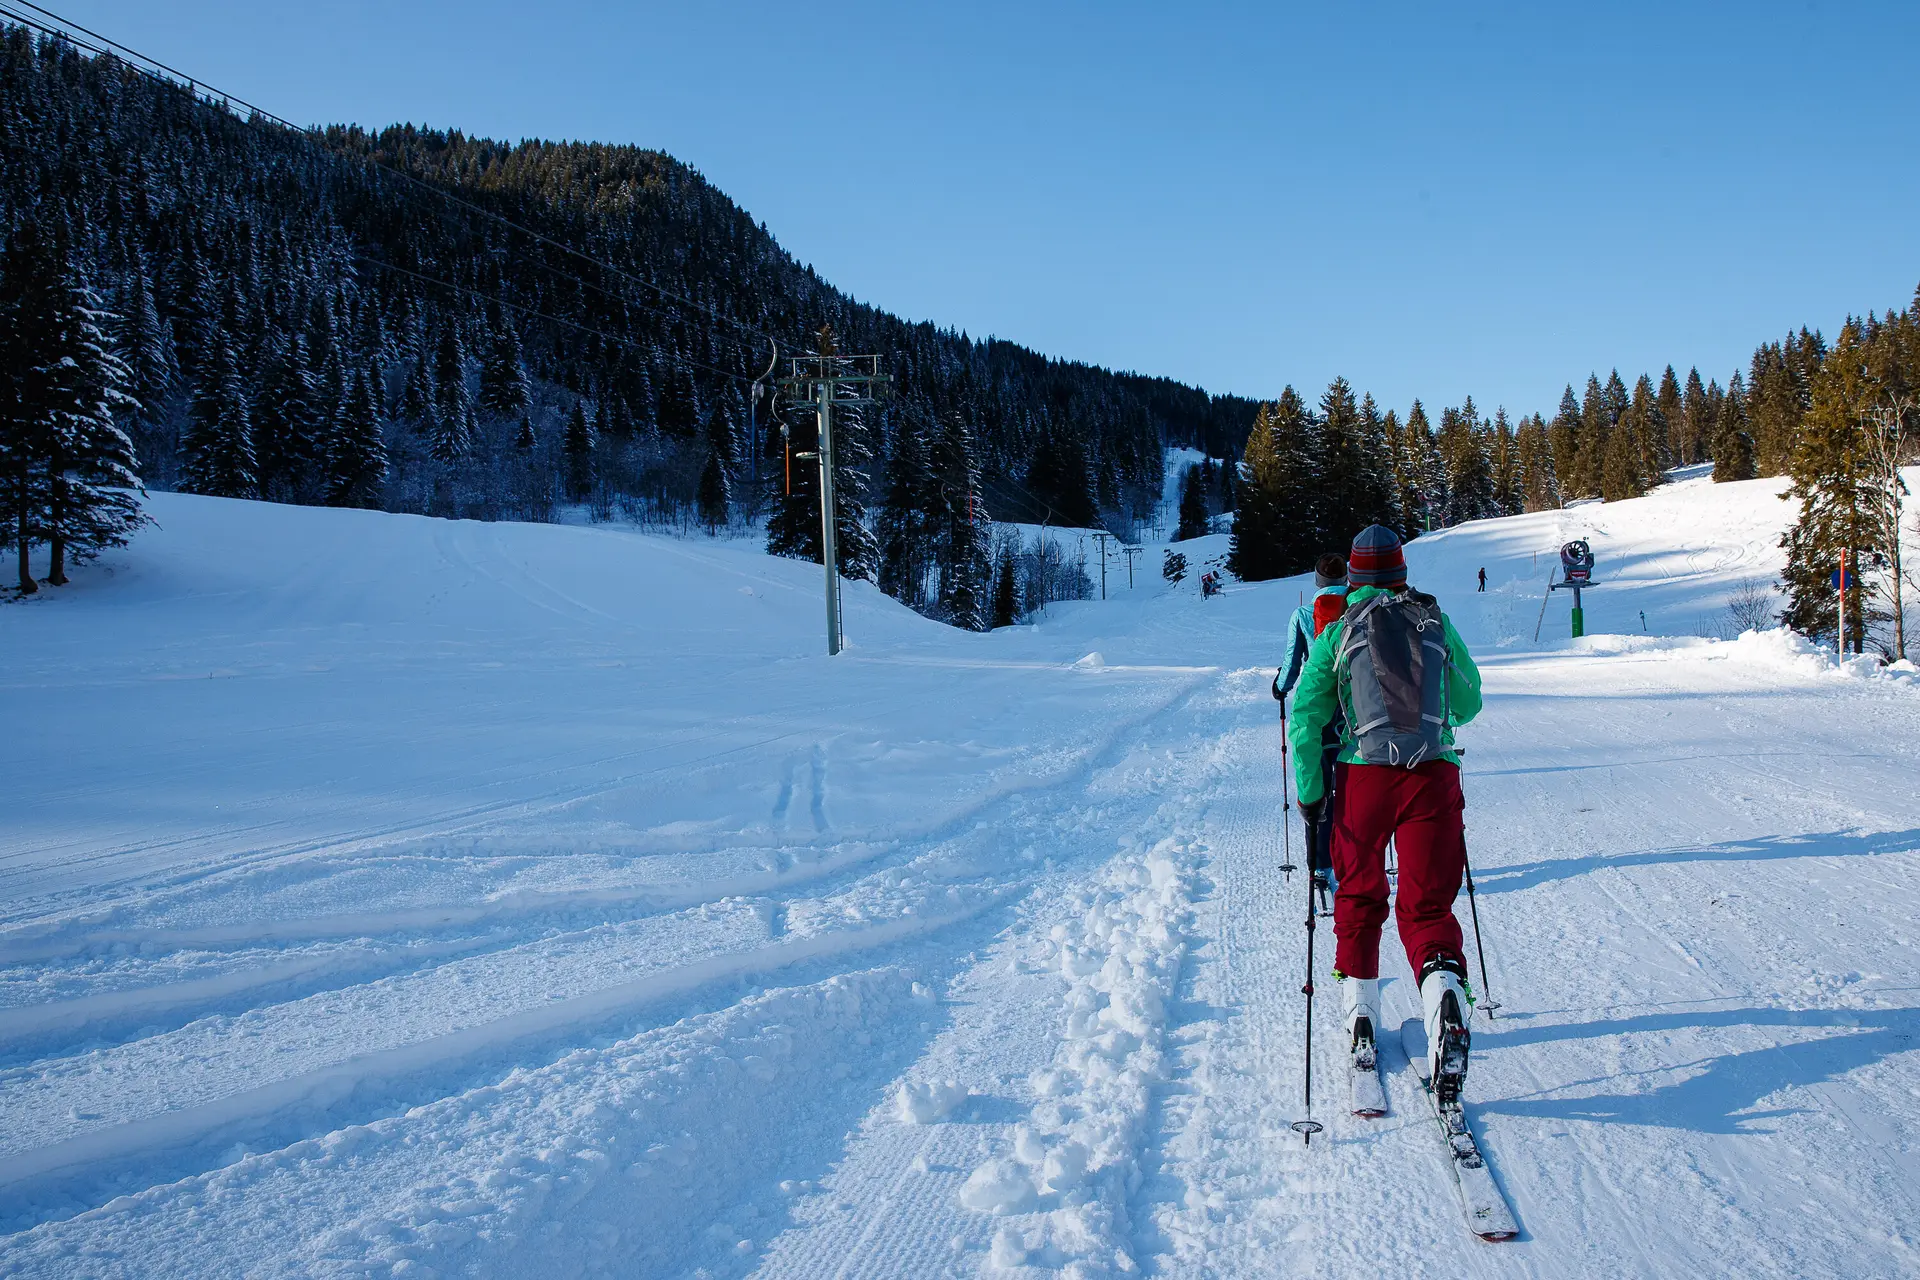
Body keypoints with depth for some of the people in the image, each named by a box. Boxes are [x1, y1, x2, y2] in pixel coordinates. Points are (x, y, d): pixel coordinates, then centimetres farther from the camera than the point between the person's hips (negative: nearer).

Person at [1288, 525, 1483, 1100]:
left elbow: (1306, 715, -2)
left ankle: (1360, 1010, 23)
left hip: (1363, 774, 0)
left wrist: (1308, 792, 4)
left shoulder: (1336, 629, 5)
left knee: (1358, 896, 19)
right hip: (1434, 773, 1)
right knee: (1427, 905, 2)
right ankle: (1444, 990, -25)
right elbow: (1469, 702, 22)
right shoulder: (1435, 620, 11)